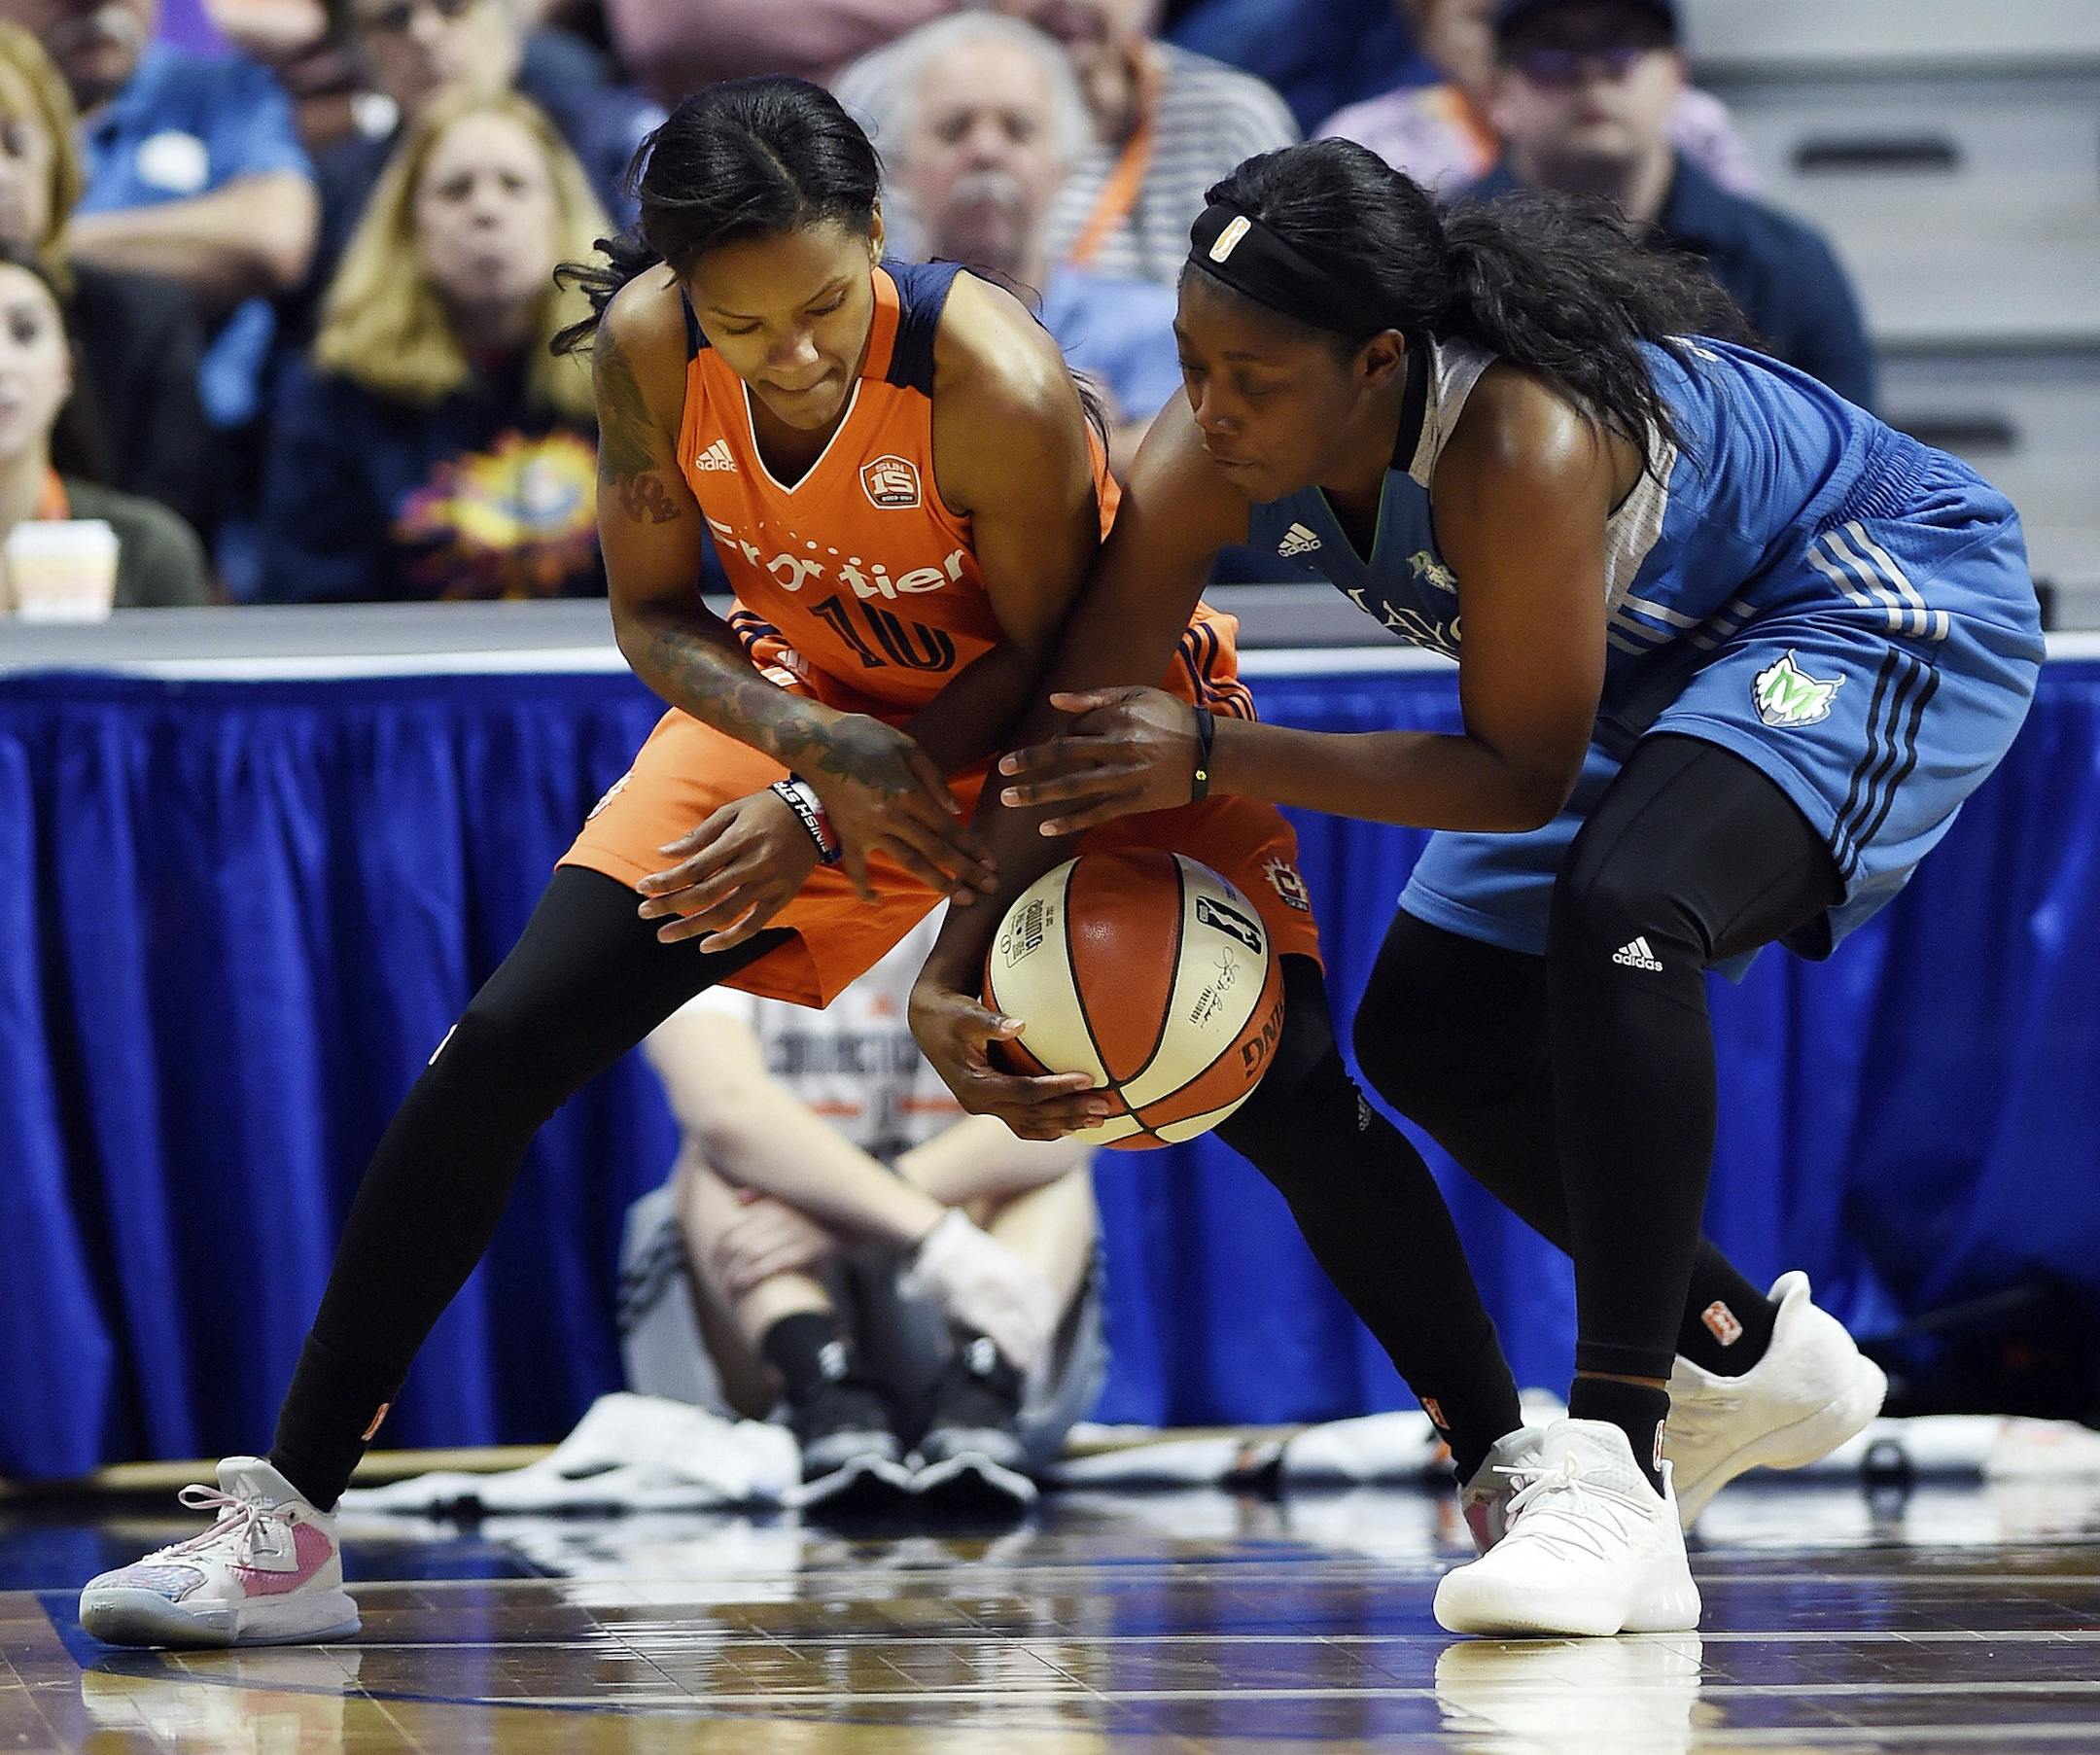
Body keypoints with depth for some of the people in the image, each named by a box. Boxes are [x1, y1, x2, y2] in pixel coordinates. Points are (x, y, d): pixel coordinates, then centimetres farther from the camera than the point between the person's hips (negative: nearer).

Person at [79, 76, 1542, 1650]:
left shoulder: (993, 381, -35)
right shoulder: (649, 349, -24)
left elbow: (1053, 657, -21)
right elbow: (654, 615, -10)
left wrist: (825, 817, -26)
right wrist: (824, 750, -28)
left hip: (1084, 711, -3)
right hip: (803, 702, 3)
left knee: (1285, 1094, -15)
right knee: (503, 1049, -8)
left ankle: (1508, 1467, 8)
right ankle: (286, 1524, -2)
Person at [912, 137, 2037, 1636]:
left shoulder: (1520, 447, -39)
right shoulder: (1206, 464, -19)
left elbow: (1521, 777, -29)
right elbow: (1061, 733, -8)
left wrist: (1215, 756, -32)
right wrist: (953, 981, -15)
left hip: (1893, 599, -9)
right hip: (1670, 650, 9)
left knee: (1620, 910, -34)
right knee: (1425, 1034, 8)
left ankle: (1617, 1482, -35)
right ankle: (1739, 1355, 29)